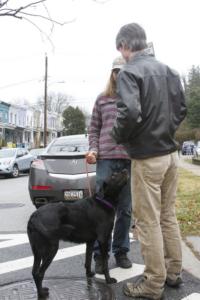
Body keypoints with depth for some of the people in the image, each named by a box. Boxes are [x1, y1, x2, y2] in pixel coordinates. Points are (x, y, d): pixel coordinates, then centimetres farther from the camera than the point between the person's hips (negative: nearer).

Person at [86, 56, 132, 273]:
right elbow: (94, 129, 12)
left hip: (130, 160, 0)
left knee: (125, 209, 8)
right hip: (106, 159, 0)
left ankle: (121, 251, 21)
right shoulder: (102, 99, 10)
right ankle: (100, 253, 11)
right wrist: (93, 150, -3)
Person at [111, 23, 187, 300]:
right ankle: (173, 272, 29)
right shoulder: (168, 70, 10)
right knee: (168, 216, 17)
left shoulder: (129, 72, -13)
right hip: (170, 153, 8)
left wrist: (119, 136, -8)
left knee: (149, 221, 2)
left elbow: (130, 112, -26)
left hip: (147, 157, -8)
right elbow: (181, 109, 12)